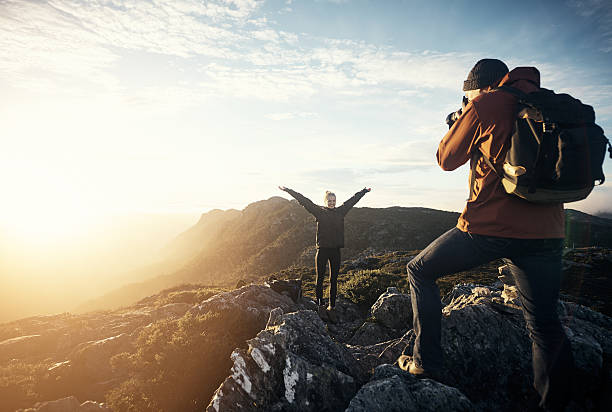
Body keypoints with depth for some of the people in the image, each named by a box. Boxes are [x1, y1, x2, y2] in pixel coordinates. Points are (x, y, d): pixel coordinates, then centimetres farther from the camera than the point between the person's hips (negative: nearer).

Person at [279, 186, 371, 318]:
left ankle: (332, 305, 18)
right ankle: (320, 304, 10)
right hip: (322, 249, -3)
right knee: (320, 278, 3)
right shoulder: (319, 211, 0)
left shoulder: (340, 211, 8)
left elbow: (353, 200, 19)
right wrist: (287, 190, -5)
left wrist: (364, 191, 30)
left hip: (336, 249, 3)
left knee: (334, 279, 9)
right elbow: (304, 201, -3)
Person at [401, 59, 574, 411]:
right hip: (547, 230, 7)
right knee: (545, 324, 17)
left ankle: (427, 361, 14)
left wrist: (458, 122, 23)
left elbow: (447, 159, 6)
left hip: (490, 228, -6)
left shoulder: (484, 106, -2)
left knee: (420, 271, 13)